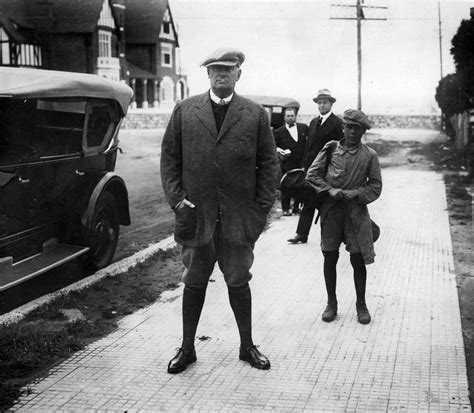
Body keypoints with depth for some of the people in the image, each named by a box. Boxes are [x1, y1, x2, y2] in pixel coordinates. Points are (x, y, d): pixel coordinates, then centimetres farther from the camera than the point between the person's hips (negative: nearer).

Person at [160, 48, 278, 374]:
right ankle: (187, 348, 22)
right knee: (194, 282, 10)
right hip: (195, 214, 1)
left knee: (238, 282, 9)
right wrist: (176, 197, -3)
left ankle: (247, 346, 25)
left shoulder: (255, 114, 3)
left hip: (239, 217, 0)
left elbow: (269, 162, 4)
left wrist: (262, 207, -2)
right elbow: (169, 156, 6)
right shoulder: (184, 111, 5)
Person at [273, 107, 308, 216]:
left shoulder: (304, 127, 7)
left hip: (302, 163, 2)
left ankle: (296, 207, 19)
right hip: (287, 164, -2)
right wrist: (279, 150, -15)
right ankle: (285, 209, 10)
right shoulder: (279, 132, 1)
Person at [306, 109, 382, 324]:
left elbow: (375, 187, 4)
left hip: (356, 212, -1)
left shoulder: (369, 155, 2)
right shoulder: (331, 148, 4)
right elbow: (312, 174, 4)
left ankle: (361, 303, 19)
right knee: (330, 257, 4)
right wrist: (330, 190, -10)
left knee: (358, 259, 2)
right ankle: (331, 302, 19)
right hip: (331, 210, 1)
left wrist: (355, 194, -12)